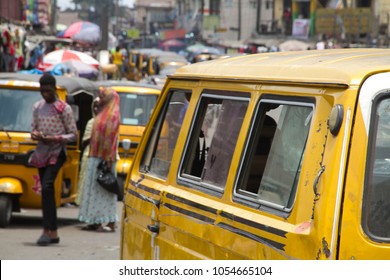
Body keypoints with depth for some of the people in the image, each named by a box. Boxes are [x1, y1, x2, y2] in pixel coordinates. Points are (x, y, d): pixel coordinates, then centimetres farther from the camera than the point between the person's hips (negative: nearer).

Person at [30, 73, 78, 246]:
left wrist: (55, 139, -17)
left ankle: (47, 230, -25)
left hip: (57, 152, -6)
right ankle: (53, 233, 12)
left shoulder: (64, 109, -4)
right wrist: (35, 135, -6)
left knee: (47, 187, -22)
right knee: (47, 191, 7)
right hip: (41, 152, 6)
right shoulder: (37, 107, 11)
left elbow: (73, 135, -3)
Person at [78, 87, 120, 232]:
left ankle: (110, 223, -5)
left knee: (104, 189, -7)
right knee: (94, 188, 9)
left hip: (104, 157, -9)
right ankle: (95, 221, 13)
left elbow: (111, 137, -17)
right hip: (95, 156, 9)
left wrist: (108, 158, -22)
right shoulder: (102, 113, 17)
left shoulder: (112, 114, -11)